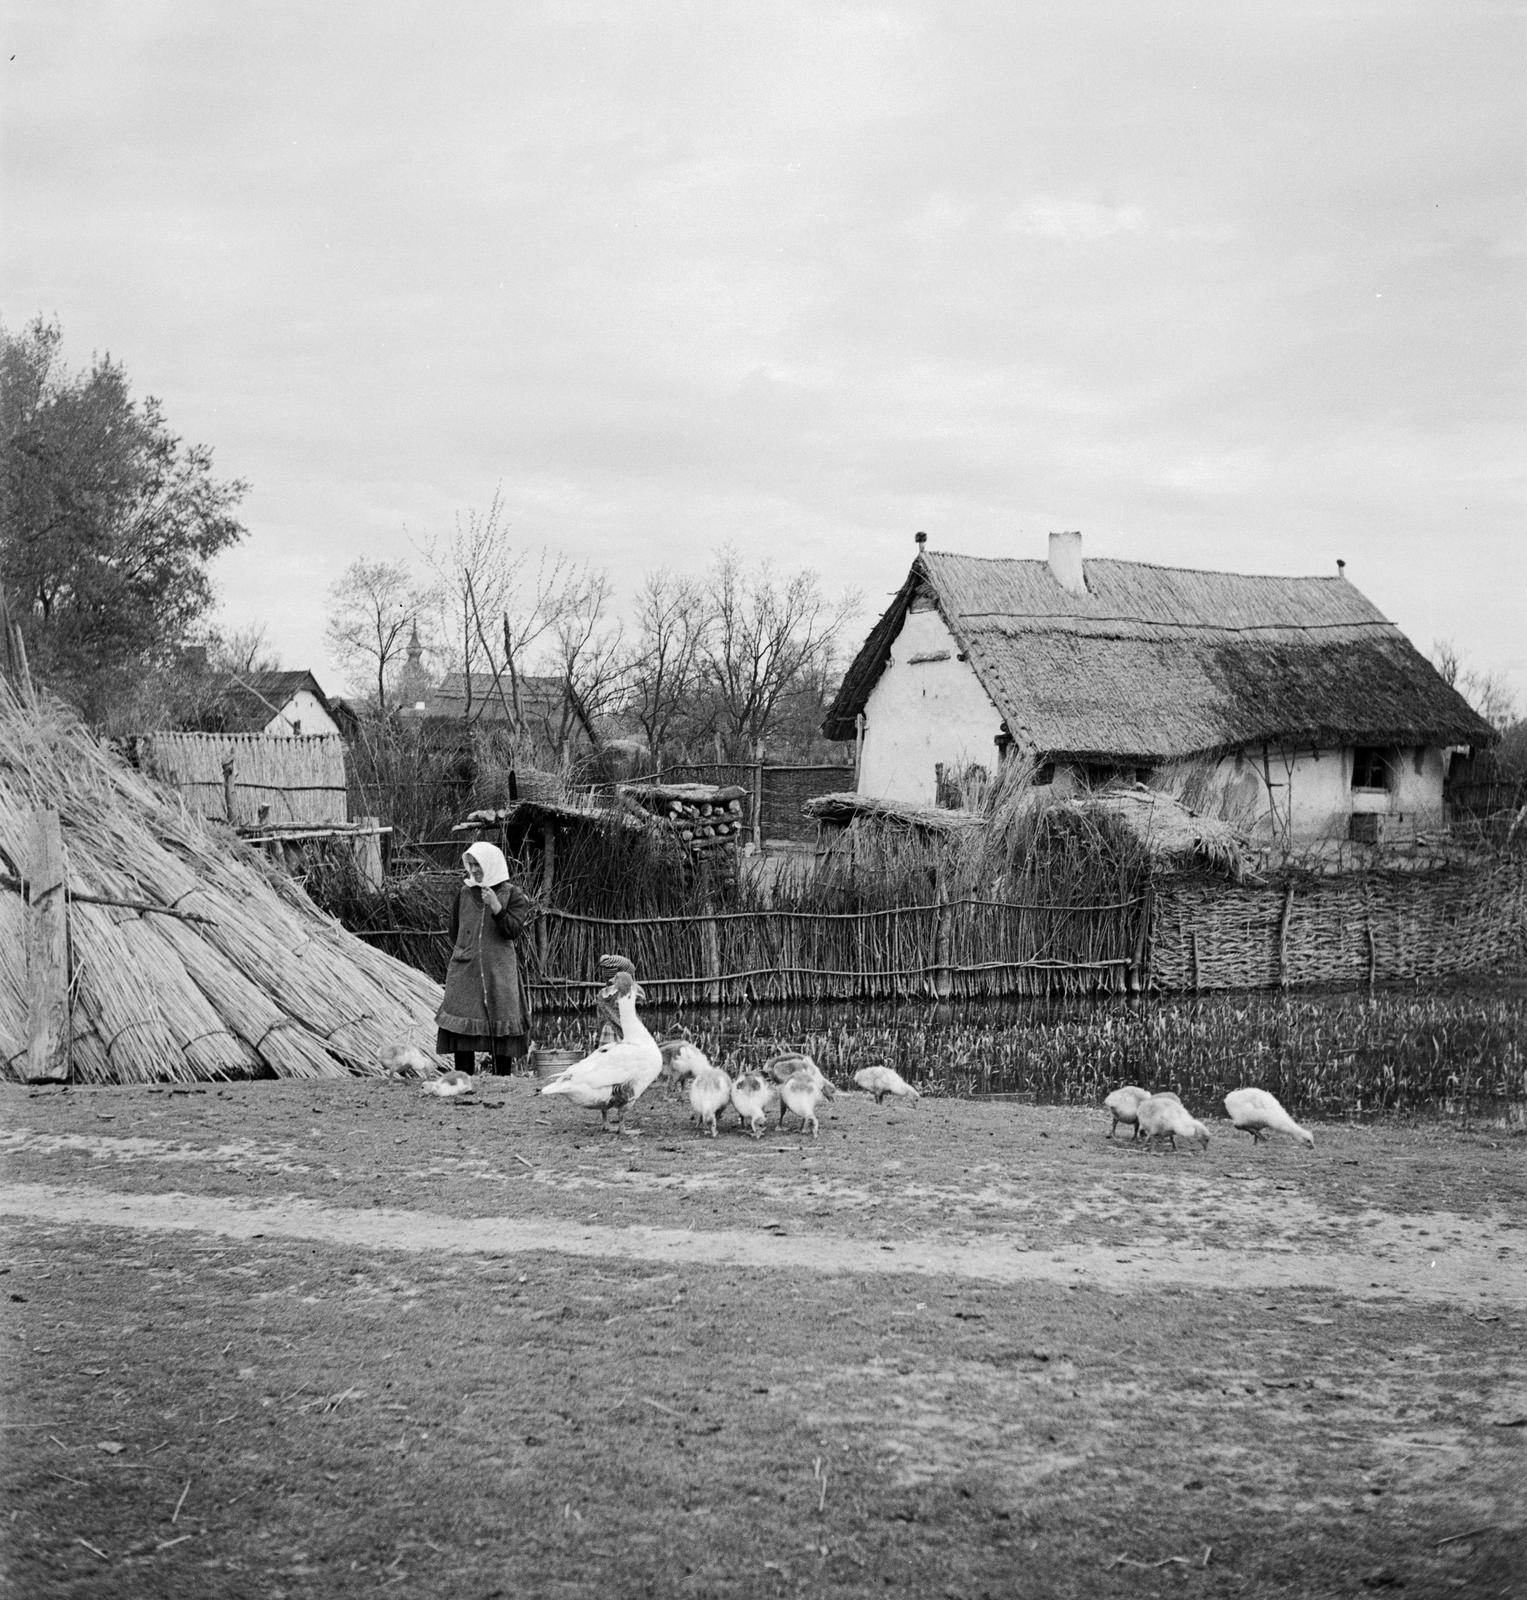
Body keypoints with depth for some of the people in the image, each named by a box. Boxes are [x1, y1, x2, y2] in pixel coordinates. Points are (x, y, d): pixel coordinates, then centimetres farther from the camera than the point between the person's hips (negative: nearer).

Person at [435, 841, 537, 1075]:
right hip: (465, 969, 2)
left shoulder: (512, 894, 0)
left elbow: (513, 931, -10)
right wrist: (462, 952, 10)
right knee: (461, 1026, -4)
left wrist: (496, 907, -21)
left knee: (501, 1028, -1)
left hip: (499, 970, -2)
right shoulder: (465, 893, 9)